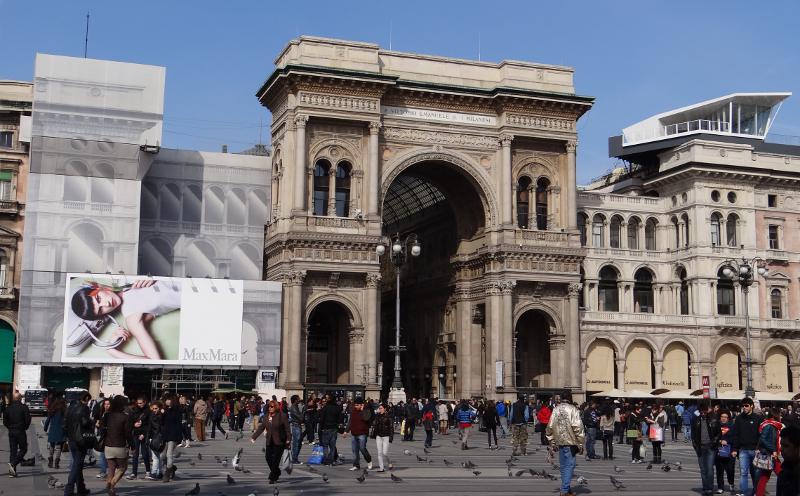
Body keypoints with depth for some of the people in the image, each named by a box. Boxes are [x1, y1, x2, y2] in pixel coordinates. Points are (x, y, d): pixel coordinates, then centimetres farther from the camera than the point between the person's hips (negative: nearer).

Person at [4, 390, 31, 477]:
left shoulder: (9, 408, 4)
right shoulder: (24, 407, -10)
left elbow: (4, 421, 6)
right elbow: (28, 419, -12)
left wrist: (10, 427, 15)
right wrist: (25, 427, 4)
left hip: (11, 432, 5)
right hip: (21, 431, -5)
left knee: (12, 450, 9)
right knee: (23, 449, 4)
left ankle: (12, 471, 7)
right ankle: (13, 464, -16)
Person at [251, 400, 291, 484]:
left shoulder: (282, 416, -9)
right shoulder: (267, 417, 8)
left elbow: (287, 429, -10)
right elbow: (261, 428, 12)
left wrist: (288, 440, -15)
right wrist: (254, 437, 8)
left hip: (279, 442, -6)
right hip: (269, 442, 6)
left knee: (275, 459, -5)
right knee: (268, 457, 3)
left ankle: (273, 477, 5)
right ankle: (277, 472, 26)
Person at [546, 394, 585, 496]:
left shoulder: (555, 410, 6)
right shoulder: (572, 409, -8)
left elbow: (550, 427, 8)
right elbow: (577, 427, -14)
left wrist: (552, 443, 16)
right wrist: (580, 443, -8)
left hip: (559, 442, 5)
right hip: (570, 442, -5)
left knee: (563, 466, 16)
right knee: (569, 465, -2)